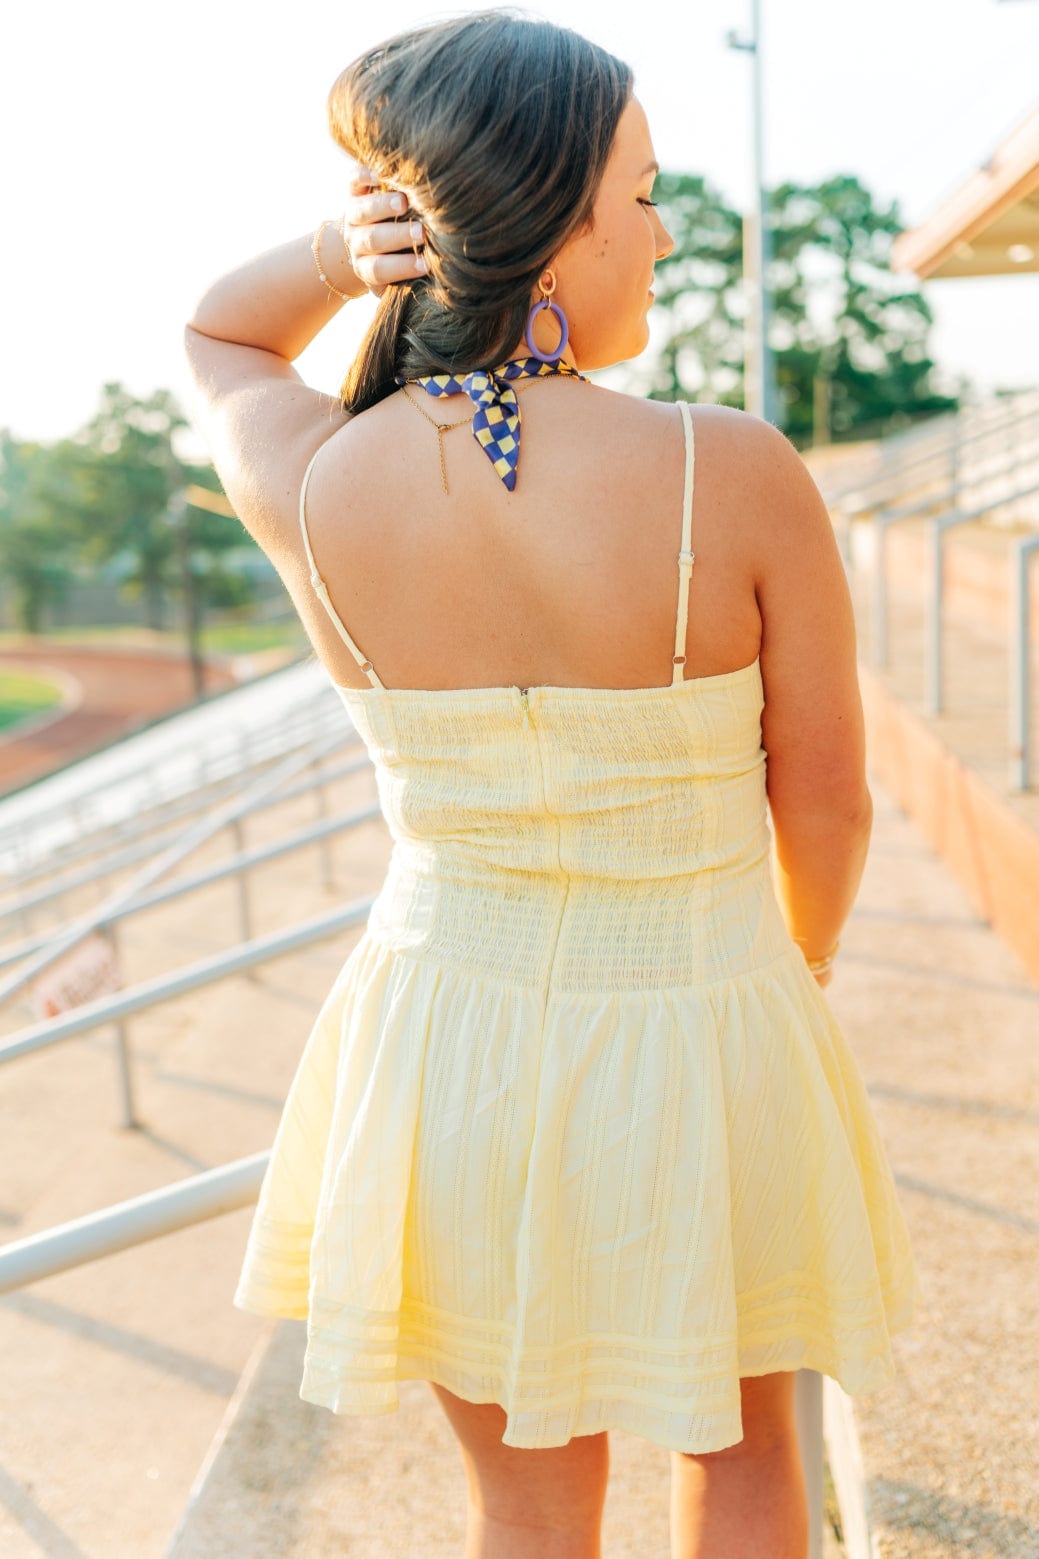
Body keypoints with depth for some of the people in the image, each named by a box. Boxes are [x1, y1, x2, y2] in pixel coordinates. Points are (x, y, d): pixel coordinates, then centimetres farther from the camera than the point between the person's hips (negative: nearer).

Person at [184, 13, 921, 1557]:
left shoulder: (311, 488, -14)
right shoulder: (743, 475, -21)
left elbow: (214, 338, 11)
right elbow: (827, 804, -8)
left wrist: (340, 253, -10)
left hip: (449, 1029, 2)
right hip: (700, 1049, -1)